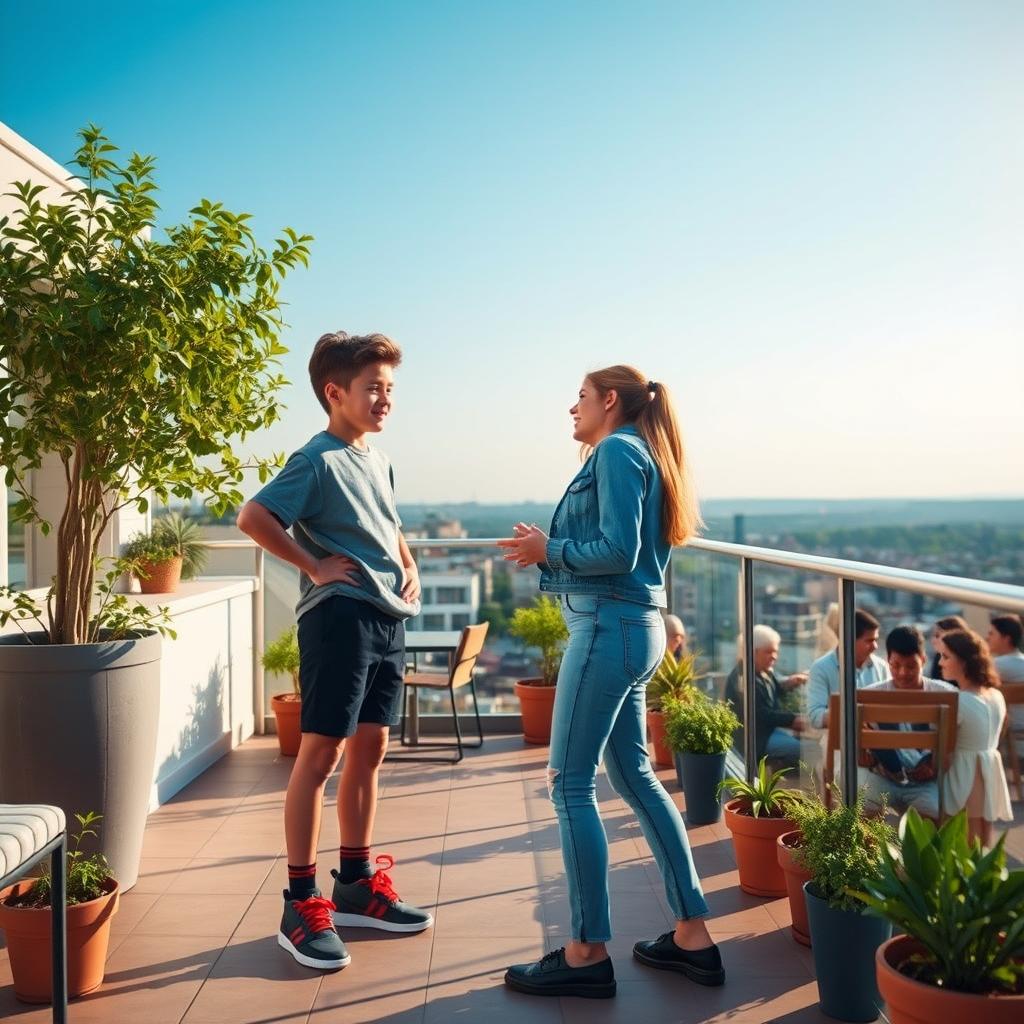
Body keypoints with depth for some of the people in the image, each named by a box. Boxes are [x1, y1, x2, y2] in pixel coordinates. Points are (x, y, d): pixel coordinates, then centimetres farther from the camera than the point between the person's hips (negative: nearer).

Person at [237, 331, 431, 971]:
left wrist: (410, 571, 12)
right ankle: (301, 906, 5)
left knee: (370, 749, 13)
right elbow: (253, 517, -20)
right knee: (321, 752, -4)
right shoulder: (319, 460, -9)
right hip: (339, 617, -8)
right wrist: (314, 566, -15)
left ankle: (357, 886, 25)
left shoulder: (379, 462, 16)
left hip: (388, 620, 8)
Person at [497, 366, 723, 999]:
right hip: (634, 627, 10)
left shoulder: (617, 450, -8)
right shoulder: (638, 454, 20)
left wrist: (549, 550, -6)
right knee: (635, 776, 13)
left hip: (609, 627, -10)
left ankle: (589, 954, 2)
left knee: (571, 782, -5)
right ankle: (692, 935, 18)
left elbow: (618, 552, -18)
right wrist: (550, 548, 10)